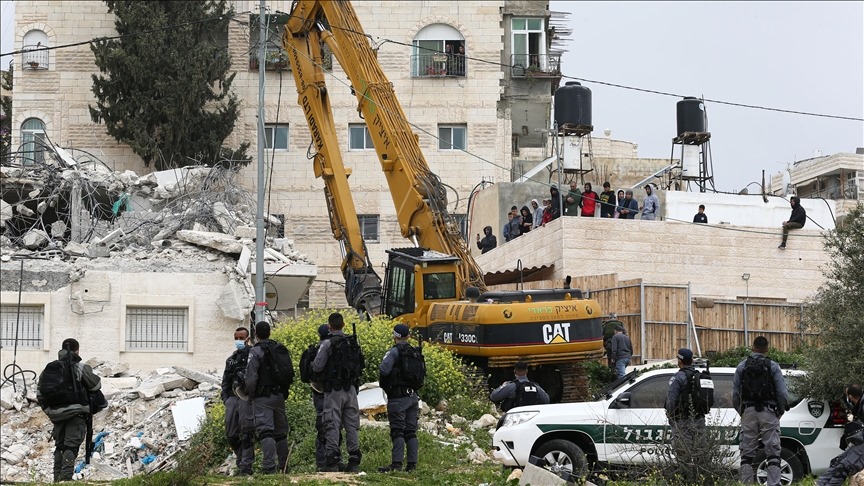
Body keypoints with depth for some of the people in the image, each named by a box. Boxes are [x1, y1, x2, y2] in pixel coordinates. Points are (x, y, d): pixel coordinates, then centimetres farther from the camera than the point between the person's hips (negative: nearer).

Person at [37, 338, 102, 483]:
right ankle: (66, 476, -21)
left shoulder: (49, 369, 10)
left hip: (57, 415, 5)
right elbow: (96, 385, 1)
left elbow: (40, 395, 10)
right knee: (71, 446, -8)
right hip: (77, 413, -5)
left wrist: (49, 411, 18)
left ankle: (57, 478, 13)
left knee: (59, 446, 15)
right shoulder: (81, 368, -4)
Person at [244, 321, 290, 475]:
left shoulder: (255, 351, -10)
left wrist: (250, 395, -3)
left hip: (263, 398, -6)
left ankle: (270, 466, -23)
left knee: (265, 431, -12)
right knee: (280, 432, 15)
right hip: (279, 395, 6)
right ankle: (283, 465, 20)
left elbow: (251, 377, -15)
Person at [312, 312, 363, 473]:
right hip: (350, 389, 5)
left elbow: (317, 367, -12)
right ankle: (354, 461, 8)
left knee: (332, 425, -3)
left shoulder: (327, 344, -10)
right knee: (352, 425, 9)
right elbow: (360, 364, 12)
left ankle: (332, 461, -7)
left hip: (334, 390, -5)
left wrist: (313, 364, 10)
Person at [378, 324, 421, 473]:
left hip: (398, 398, -7)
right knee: (411, 431, 9)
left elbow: (384, 370, -23)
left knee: (397, 431, -8)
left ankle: (397, 463, -13)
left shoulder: (394, 352, -12)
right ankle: (412, 463, 8)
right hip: (413, 397, 7)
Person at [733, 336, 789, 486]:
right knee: (773, 452, -1)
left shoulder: (742, 366, 5)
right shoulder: (773, 366, -1)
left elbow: (735, 394, 4)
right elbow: (782, 393, -3)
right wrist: (781, 410, 12)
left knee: (747, 453, 6)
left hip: (748, 412, 2)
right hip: (768, 412, -2)